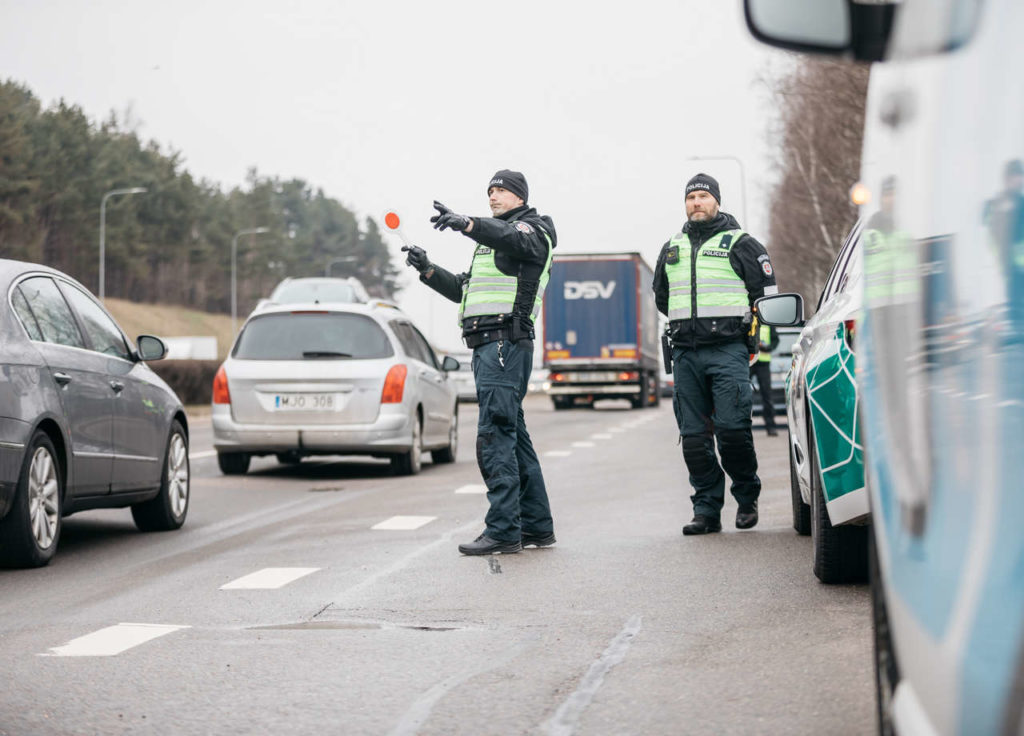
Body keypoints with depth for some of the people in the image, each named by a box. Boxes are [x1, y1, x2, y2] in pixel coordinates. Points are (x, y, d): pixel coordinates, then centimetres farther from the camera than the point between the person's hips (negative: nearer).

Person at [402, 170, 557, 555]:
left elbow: (514, 238, -27)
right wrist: (427, 270, 15)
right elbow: (464, 289, 31)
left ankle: (503, 530, -18)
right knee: (512, 435, 10)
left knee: (495, 435, -16)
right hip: (487, 346, 10)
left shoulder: (532, 229, -1)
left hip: (505, 344, -10)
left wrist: (467, 223, -42)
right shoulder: (492, 238, 29)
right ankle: (537, 526, 15)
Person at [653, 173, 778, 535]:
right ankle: (707, 509, 7)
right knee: (693, 435, 2)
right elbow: (661, 296, 30)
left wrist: (743, 329, 7)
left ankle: (747, 498, 7)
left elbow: (766, 291, 5)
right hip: (685, 354, 5)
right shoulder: (672, 248, 17)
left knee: (732, 428, -13)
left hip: (728, 352, -5)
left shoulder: (740, 244, 3)